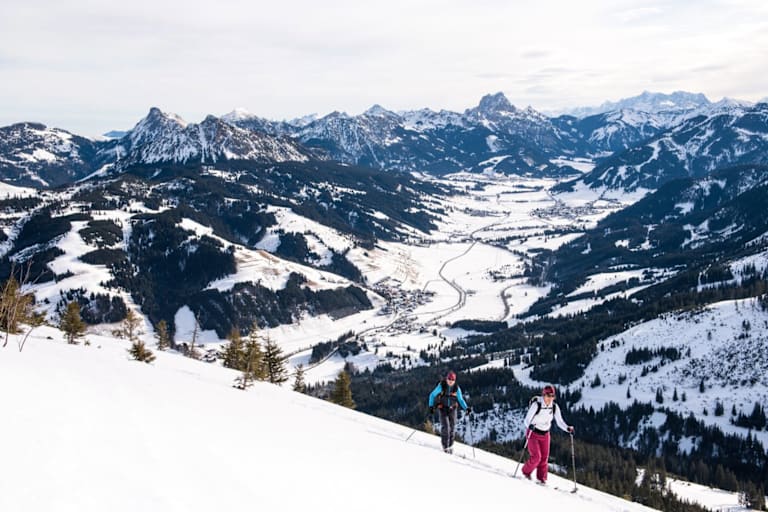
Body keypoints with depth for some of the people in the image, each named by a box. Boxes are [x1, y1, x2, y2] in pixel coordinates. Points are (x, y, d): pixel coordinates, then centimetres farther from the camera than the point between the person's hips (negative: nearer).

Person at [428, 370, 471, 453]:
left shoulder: (456, 388, -5)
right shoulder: (441, 386, -12)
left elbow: (460, 400, 5)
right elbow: (432, 395, -5)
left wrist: (466, 408, -8)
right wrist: (431, 406, -14)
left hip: (452, 409, 3)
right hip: (443, 409, -2)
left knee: (452, 427, 3)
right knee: (445, 427, -13)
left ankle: (450, 445, 21)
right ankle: (445, 446, -1)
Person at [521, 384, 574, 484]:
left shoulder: (554, 407, -9)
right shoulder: (536, 405, -23)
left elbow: (559, 421, -5)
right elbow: (527, 420, -24)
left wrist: (568, 428, -24)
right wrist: (529, 426, -46)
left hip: (545, 435, 5)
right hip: (533, 433, -5)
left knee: (544, 457, 4)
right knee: (536, 457, -10)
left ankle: (541, 478, 22)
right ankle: (526, 472, 15)